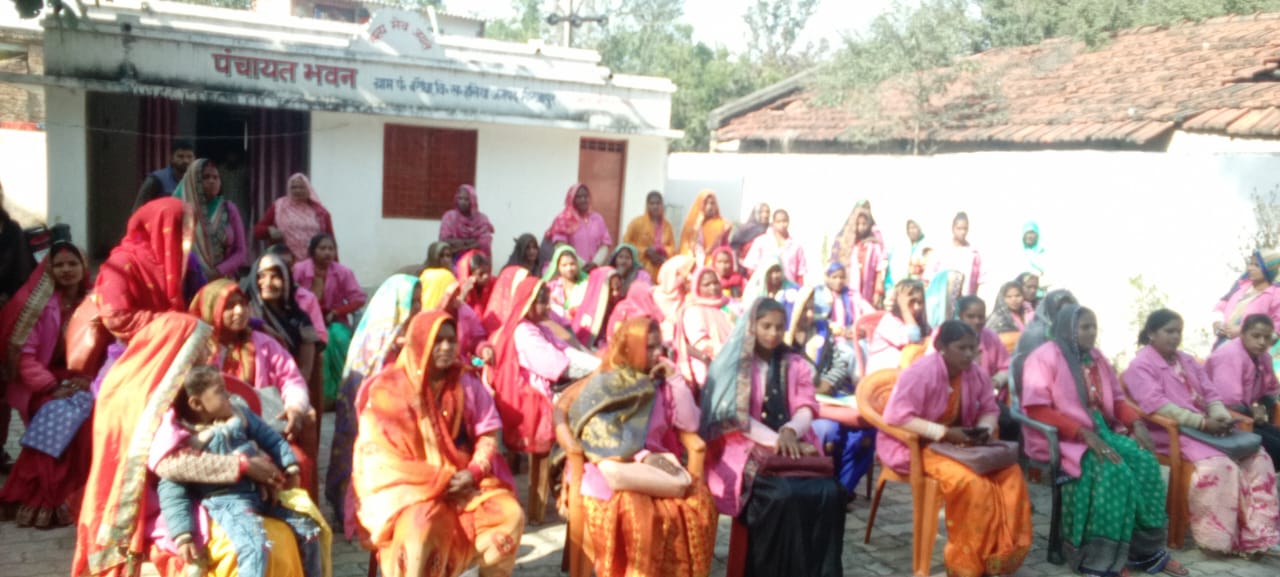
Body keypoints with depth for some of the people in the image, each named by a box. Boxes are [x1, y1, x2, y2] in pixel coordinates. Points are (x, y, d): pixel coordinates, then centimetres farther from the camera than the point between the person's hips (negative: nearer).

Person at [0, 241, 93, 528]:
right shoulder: (38, 304, -4)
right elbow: (23, 353, -9)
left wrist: (88, 380, -15)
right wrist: (52, 387, -19)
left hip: (83, 381, 2)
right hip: (46, 383, -2)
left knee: (89, 421, -28)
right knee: (57, 421, -29)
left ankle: (76, 496, -14)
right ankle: (47, 500, -15)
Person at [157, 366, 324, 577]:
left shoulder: (239, 416, 11)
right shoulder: (183, 439, -5)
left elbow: (271, 439, 21)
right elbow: (171, 489, -7)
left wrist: (290, 468, 9)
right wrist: (183, 536, -14)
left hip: (263, 489, 7)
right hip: (225, 499, -7)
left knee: (308, 529, 4)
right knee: (255, 545, -31)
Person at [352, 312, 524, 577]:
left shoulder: (466, 385, 5)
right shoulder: (389, 389, -7)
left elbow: (488, 435, 6)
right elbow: (380, 455, -11)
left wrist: (473, 472, -14)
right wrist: (439, 479, -16)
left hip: (462, 481, 4)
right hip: (405, 486, -4)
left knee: (509, 514, -18)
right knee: (422, 523, -36)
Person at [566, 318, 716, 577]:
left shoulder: (660, 383, 14)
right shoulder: (604, 385, 1)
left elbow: (690, 425, 5)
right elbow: (599, 439, -8)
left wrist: (676, 380, -1)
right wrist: (641, 457, -17)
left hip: (655, 462, 4)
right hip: (615, 465, -4)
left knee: (699, 500, -25)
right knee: (633, 509, -36)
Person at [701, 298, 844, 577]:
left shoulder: (796, 365, 16)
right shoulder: (733, 364, 3)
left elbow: (806, 408, 4)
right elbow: (735, 417, -7)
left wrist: (790, 432, -19)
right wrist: (776, 442, -18)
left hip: (793, 451, 4)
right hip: (748, 452, -4)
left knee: (829, 493, -24)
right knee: (783, 496, -33)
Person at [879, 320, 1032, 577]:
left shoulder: (976, 374, 3)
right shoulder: (920, 373, -19)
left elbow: (989, 409, 11)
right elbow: (897, 417, -25)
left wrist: (984, 429, -13)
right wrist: (944, 433, -28)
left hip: (960, 445, 7)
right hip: (915, 446, -7)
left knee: (1010, 473, -15)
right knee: (971, 482, -30)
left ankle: (998, 556, -6)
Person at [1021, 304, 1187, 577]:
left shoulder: (1096, 358, 13)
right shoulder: (1045, 358, -10)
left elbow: (1116, 400, 16)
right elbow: (1036, 409, -18)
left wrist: (1136, 423, -7)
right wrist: (1084, 434, -25)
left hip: (1102, 430, 7)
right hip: (1063, 438, -7)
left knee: (1145, 462, -19)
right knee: (1114, 471, -30)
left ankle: (1146, 549, -9)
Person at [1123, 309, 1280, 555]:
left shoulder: (1187, 361, 20)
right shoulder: (1141, 365, -6)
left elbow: (1210, 394, 15)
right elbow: (1155, 405, -18)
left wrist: (1221, 416, -8)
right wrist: (1202, 423, -24)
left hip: (1204, 428, 8)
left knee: (1257, 457, -11)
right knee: (1217, 464, -31)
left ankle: (1257, 533, -15)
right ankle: (1222, 537, -23)